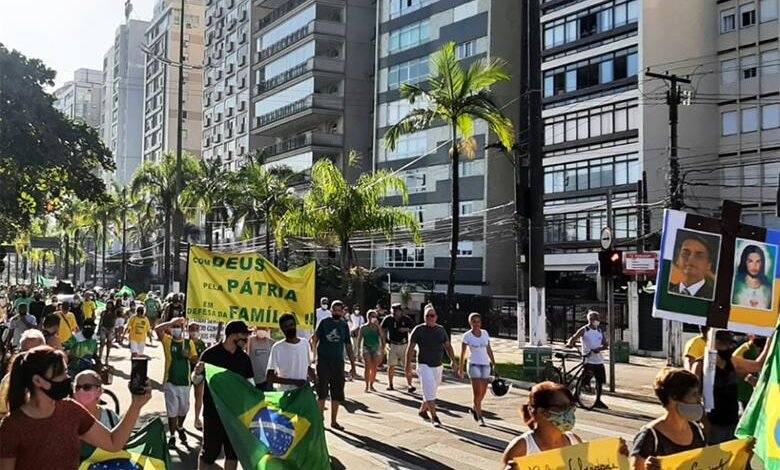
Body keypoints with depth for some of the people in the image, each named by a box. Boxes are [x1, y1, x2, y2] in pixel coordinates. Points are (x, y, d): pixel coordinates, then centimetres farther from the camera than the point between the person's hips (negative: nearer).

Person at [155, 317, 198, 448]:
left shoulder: (189, 342, 4)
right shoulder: (167, 340, -3)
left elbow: (196, 360, 2)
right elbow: (158, 329, -22)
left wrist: (189, 356, -17)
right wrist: (172, 322, -18)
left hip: (184, 382, 3)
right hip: (170, 382, -2)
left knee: (183, 409, 16)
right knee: (172, 411, 1)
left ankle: (180, 428, 43)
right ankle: (172, 436, 16)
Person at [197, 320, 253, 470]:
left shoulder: (244, 358, 4)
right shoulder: (210, 354, -10)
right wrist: (198, 372, -28)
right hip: (213, 412, -4)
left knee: (234, 452, 11)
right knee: (209, 451, 5)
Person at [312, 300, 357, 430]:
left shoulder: (344, 326, 8)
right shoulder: (324, 323, -1)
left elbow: (348, 346, 13)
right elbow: (314, 338, -5)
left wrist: (353, 365, 12)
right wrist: (313, 352, -20)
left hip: (338, 362, 3)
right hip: (323, 361, -3)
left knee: (337, 394, 7)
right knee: (322, 392, 1)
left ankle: (334, 421, 19)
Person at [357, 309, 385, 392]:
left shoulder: (377, 327, 4)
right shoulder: (363, 328, 1)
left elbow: (382, 336, -10)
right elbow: (359, 339, 5)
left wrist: (378, 325, -13)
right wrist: (358, 350, -1)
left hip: (376, 348, 2)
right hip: (366, 348, -2)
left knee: (374, 368, 3)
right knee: (368, 367, -13)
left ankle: (371, 385, 17)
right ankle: (367, 386, -10)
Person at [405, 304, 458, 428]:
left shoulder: (441, 329, 6)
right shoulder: (419, 330, -7)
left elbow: (448, 346, 10)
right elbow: (410, 348, -7)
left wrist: (453, 360, -2)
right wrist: (408, 365, -14)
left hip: (438, 366, 5)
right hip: (424, 365, -5)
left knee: (431, 391, 15)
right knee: (430, 392, -13)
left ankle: (422, 410, 36)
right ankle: (434, 418, -10)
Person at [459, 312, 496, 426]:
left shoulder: (485, 333, 6)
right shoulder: (467, 336, -6)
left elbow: (489, 350, 12)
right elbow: (463, 353, -2)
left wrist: (494, 363, 8)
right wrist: (461, 369, -1)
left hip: (485, 365, 4)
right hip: (474, 365, -4)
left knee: (483, 392, 7)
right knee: (478, 392, -12)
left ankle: (474, 409, 33)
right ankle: (479, 417, -3)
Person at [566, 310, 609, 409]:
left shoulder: (600, 331, 11)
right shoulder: (584, 330, -4)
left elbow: (605, 345, 7)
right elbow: (574, 338, -15)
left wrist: (599, 349, -15)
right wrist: (569, 343, -37)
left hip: (599, 360, 6)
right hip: (588, 360, -6)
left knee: (600, 381, 9)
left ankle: (598, 401, 22)